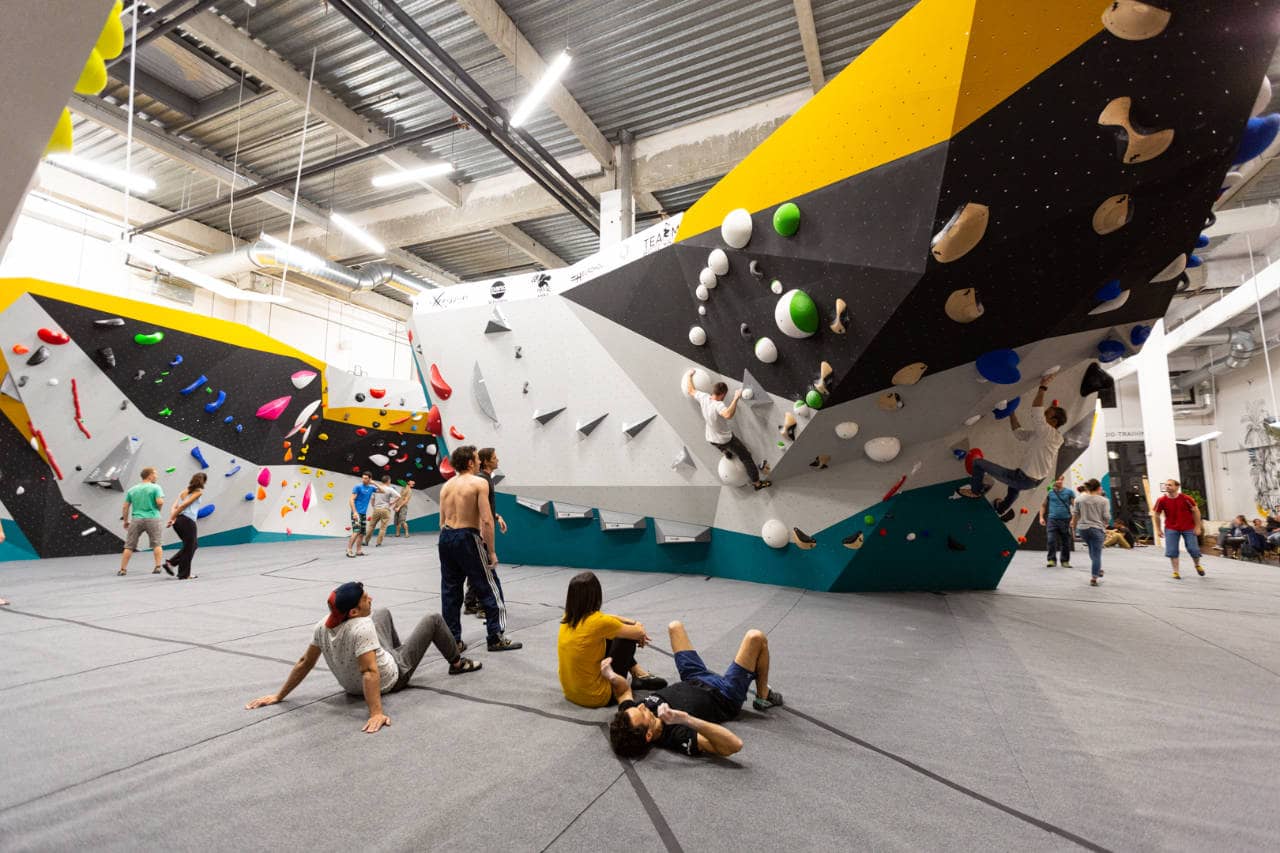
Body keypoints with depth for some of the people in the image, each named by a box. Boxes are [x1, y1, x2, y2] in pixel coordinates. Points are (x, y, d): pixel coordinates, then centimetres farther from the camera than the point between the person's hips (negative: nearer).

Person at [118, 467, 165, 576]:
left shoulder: (132, 489, 12)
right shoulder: (155, 487, -2)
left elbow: (125, 507, 10)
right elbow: (160, 502, -15)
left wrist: (125, 521, 18)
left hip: (136, 519, 3)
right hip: (152, 518, -3)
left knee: (129, 546, 8)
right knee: (156, 544, 3)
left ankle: (123, 569, 10)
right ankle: (158, 566, -2)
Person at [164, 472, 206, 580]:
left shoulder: (184, 491, 19)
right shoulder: (198, 492, -3)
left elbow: (175, 506, 8)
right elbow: (184, 505, -11)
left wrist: (172, 518, -2)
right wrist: (172, 518, -5)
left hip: (178, 521, 8)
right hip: (187, 521, -8)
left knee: (192, 545, 21)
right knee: (189, 548, 5)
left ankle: (170, 563, 13)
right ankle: (184, 574, 10)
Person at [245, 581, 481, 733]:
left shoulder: (322, 626, -20)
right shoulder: (362, 628, -41)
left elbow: (304, 663, -11)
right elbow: (370, 673, -46)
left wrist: (279, 696, 0)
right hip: (392, 677, -7)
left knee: (383, 613, 25)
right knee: (433, 620, 5)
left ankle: (397, 649, 49)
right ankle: (457, 663, 28)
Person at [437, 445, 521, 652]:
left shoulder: (447, 485, 12)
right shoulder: (479, 483, -9)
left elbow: (442, 520, 14)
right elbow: (486, 520, -16)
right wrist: (491, 551, -11)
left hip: (445, 536, 7)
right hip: (467, 537, -7)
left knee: (450, 589, 13)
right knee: (490, 588, 4)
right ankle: (496, 638, 7)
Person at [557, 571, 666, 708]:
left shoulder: (569, 618, -3)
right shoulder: (598, 622, -24)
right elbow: (639, 633, -9)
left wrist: (633, 623, 8)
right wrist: (638, 627, 14)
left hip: (570, 692, 7)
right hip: (596, 697, -7)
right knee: (627, 638, 1)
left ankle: (639, 674, 20)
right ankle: (640, 676, 22)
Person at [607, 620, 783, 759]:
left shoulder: (631, 715, -28)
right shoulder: (676, 736, -44)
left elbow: (623, 691, -5)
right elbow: (734, 745, -52)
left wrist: (610, 676, -30)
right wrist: (688, 720, -64)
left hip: (693, 681, 5)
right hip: (724, 697, -5)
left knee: (675, 627, 15)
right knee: (756, 637, -13)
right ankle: (764, 697, 19)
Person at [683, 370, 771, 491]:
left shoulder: (703, 397, -14)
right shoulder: (718, 405, -34)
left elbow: (690, 391, 4)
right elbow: (728, 415, -56)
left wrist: (689, 376, 18)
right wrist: (736, 398, -51)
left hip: (711, 439, 6)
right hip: (726, 439, -6)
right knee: (746, 457, 10)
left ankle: (726, 452, 52)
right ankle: (756, 483, 17)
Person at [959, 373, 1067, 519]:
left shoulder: (1048, 433, -22)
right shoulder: (1042, 434, 4)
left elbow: (1036, 409, -31)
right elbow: (1020, 434, 13)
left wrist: (1043, 387, -23)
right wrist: (1012, 412, 11)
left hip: (1024, 479, -10)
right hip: (1036, 479, 10)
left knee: (978, 462, -4)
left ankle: (975, 491, 20)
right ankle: (1002, 510, 64)